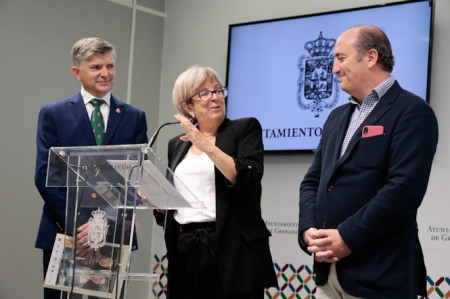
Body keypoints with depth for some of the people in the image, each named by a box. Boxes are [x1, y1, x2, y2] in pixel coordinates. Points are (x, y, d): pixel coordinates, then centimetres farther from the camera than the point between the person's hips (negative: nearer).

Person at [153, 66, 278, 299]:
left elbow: (248, 179, -13)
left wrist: (208, 146, -16)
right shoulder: (177, 144, 16)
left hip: (231, 251, -4)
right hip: (185, 251, 4)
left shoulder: (245, 128, 2)